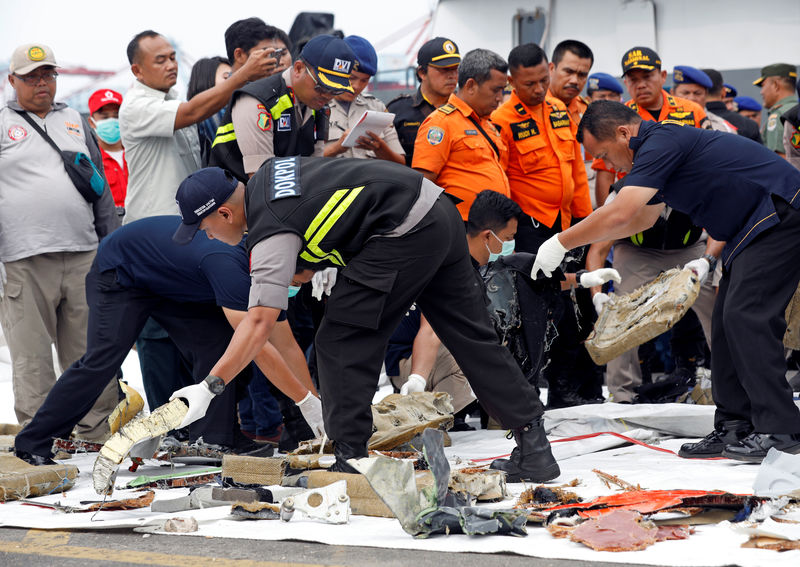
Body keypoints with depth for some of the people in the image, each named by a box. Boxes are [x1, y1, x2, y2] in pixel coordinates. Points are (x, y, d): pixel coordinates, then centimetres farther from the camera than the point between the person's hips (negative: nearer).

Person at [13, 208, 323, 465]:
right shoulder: (227, 263, -39)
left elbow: (287, 345, -3)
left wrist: (317, 404, -6)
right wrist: (307, 401, -38)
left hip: (170, 286, 8)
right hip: (118, 271, -8)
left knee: (215, 344, -9)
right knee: (103, 358, -18)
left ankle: (213, 440, -7)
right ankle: (32, 443, -11)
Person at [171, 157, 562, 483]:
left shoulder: (270, 232, -12)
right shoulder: (268, 172, 14)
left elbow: (259, 322, -19)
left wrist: (208, 388, -18)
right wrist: (314, 266, 16)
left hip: (406, 234, -10)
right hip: (441, 211, 10)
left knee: (340, 342, -3)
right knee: (471, 336, 12)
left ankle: (350, 460, -2)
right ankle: (534, 448, 14)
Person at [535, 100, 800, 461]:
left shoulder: (662, 143, -18)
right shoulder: (659, 147, 16)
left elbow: (619, 214, -24)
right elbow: (643, 218, 30)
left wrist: (561, 243, -15)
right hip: (752, 227, 11)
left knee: (746, 316, -16)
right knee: (728, 320, 8)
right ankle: (735, 428, 9)